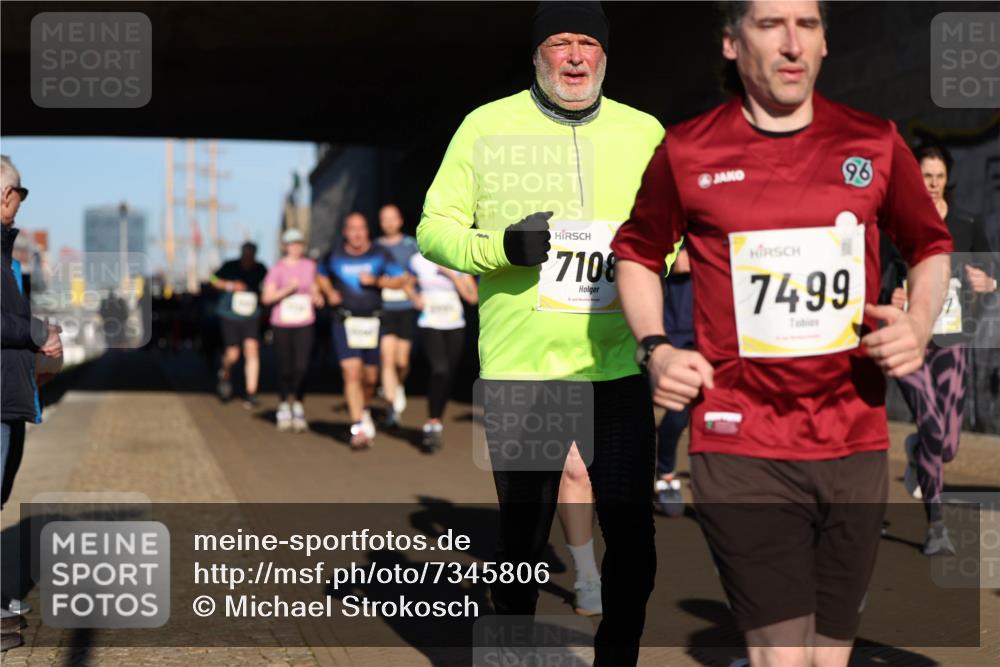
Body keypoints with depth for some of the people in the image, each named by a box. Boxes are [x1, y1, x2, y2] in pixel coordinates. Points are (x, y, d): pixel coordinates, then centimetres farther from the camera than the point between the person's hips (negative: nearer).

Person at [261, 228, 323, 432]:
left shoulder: (310, 266, 8)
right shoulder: (278, 269, -4)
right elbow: (267, 297, -9)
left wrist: (317, 297, 3)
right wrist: (288, 289, -19)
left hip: (304, 323, 2)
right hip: (282, 324, -2)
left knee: (302, 366, -10)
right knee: (285, 368, 5)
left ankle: (298, 406, 1)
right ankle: (284, 407, 22)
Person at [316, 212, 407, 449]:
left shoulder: (379, 254, 2)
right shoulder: (334, 256, 3)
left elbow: (400, 280, 3)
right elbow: (321, 276, 23)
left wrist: (376, 281, -12)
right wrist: (329, 292, 4)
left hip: (373, 321, 1)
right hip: (345, 322, -1)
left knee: (370, 377, 8)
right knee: (351, 373, -15)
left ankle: (364, 410, 39)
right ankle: (358, 428, -17)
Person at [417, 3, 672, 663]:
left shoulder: (645, 132, 10)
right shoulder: (487, 126, 2)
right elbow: (435, 228, 3)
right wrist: (500, 247, -16)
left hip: (618, 368, 2)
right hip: (518, 370, -2)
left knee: (633, 540, 5)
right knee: (522, 540, 8)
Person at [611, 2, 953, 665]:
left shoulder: (876, 142, 5)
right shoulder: (686, 151, 0)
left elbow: (931, 245, 20)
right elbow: (637, 253, 16)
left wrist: (919, 324, 1)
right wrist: (655, 349, 1)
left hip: (856, 445, 3)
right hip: (742, 445, -3)